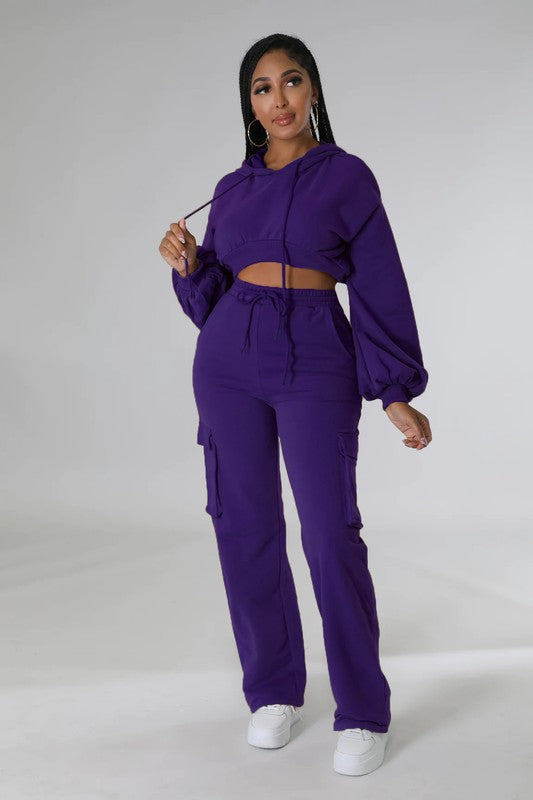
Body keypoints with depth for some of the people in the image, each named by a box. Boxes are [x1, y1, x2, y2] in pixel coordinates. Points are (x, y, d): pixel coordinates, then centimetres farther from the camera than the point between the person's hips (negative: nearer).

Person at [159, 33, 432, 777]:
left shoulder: (347, 175, 2)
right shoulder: (231, 188, 13)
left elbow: (380, 286, -1)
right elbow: (212, 296, 16)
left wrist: (396, 391, -7)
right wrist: (188, 265, -6)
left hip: (315, 361, -4)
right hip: (229, 360, 4)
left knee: (330, 534, -11)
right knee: (245, 528, 4)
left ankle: (362, 714, 3)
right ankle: (274, 692, 20)